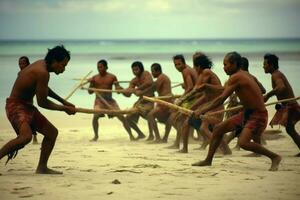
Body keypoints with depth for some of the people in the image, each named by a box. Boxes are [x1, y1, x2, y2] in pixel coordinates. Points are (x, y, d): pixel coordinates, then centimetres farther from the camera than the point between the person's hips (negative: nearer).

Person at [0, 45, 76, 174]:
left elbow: (44, 89, 27)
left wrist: (63, 101, 31)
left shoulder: (42, 64, 8)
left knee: (52, 132, 14)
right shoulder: (42, 72, -23)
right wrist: (65, 109, -8)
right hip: (16, 106, -10)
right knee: (26, 136, -34)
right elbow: (42, 102, -19)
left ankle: (42, 167, 20)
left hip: (27, 106, 10)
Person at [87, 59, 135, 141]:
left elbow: (118, 88, -4)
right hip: (99, 101, 0)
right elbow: (90, 92, 3)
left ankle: (131, 135, 2)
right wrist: (91, 83, -14)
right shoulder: (94, 78, 1)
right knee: (95, 116, -23)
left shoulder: (112, 77, -1)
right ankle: (96, 136, -4)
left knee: (121, 116, -7)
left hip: (109, 100, 0)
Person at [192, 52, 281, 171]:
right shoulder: (243, 75, 10)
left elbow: (221, 99, -18)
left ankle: (274, 157, -10)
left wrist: (203, 111, -11)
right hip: (247, 113, 10)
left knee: (243, 142, -27)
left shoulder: (235, 78, -18)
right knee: (218, 129, 9)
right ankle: (208, 160, 21)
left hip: (257, 116, -10)